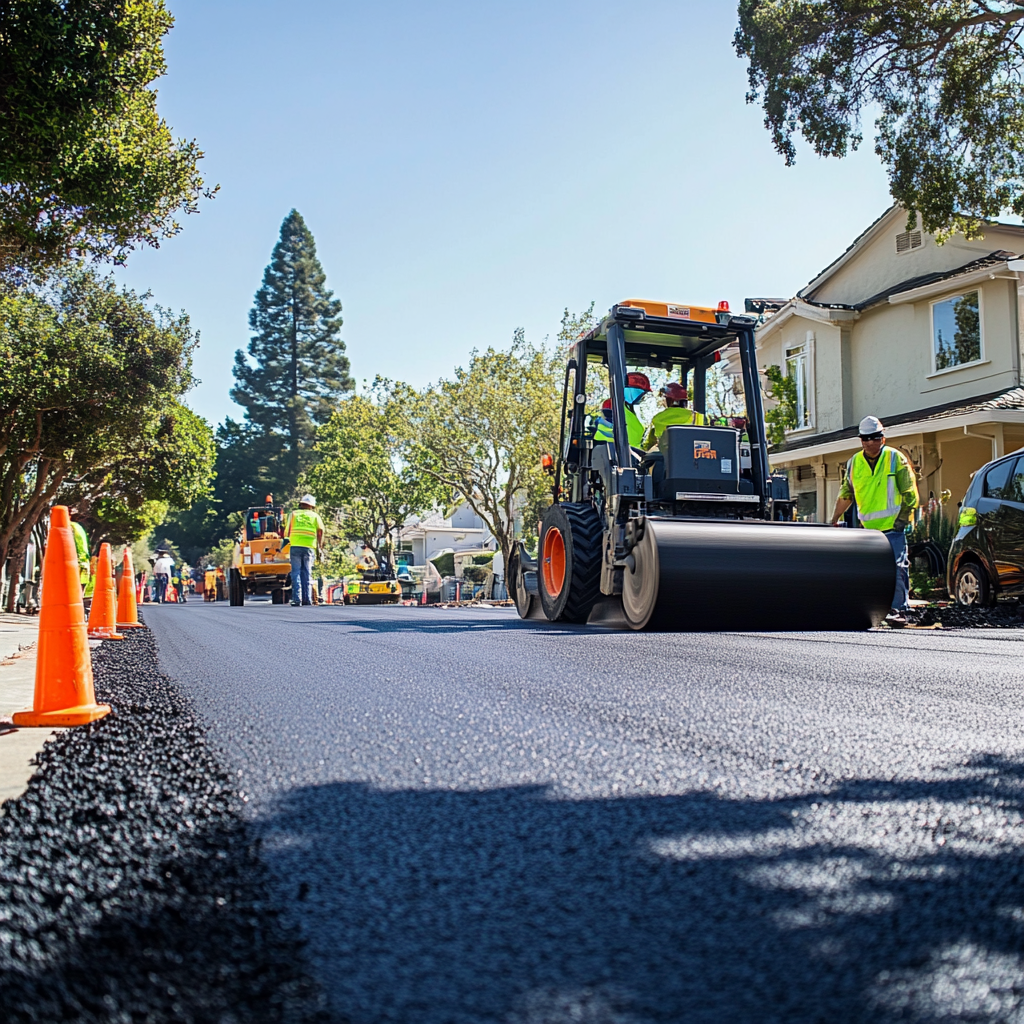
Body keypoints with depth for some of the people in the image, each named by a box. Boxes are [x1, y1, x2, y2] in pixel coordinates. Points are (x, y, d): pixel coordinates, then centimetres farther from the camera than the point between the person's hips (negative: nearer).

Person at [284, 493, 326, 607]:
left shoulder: (293, 514, 13)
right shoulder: (315, 516, 14)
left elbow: (287, 530, 6)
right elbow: (321, 530, 1)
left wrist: (286, 540, 20)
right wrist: (319, 546, 4)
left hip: (295, 546, -1)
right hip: (309, 547, 1)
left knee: (296, 573, 1)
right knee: (307, 573, 8)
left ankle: (297, 599, -6)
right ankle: (307, 599, 4)